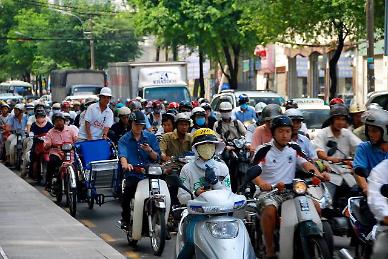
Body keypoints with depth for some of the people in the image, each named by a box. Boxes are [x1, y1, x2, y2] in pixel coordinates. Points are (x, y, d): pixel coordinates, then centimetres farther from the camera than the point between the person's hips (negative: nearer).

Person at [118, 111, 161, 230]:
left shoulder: (150, 137, 15)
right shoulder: (124, 140, 9)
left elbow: (157, 157, 12)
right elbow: (122, 154, -10)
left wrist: (150, 151, -10)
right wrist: (125, 164, -32)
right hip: (133, 174, -1)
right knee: (128, 189, -26)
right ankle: (125, 218, -2)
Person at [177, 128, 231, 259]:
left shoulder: (222, 168, 13)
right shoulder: (188, 169, 8)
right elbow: (181, 197, 2)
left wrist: (215, 182, -10)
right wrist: (195, 194, -18)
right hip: (197, 213, -1)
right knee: (191, 243, -28)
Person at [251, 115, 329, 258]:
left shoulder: (294, 149, 10)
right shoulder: (264, 151, -4)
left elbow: (305, 163, -1)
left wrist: (318, 174, -21)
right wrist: (261, 183, -36)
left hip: (291, 191, 4)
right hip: (269, 191, -4)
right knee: (270, 210, -36)